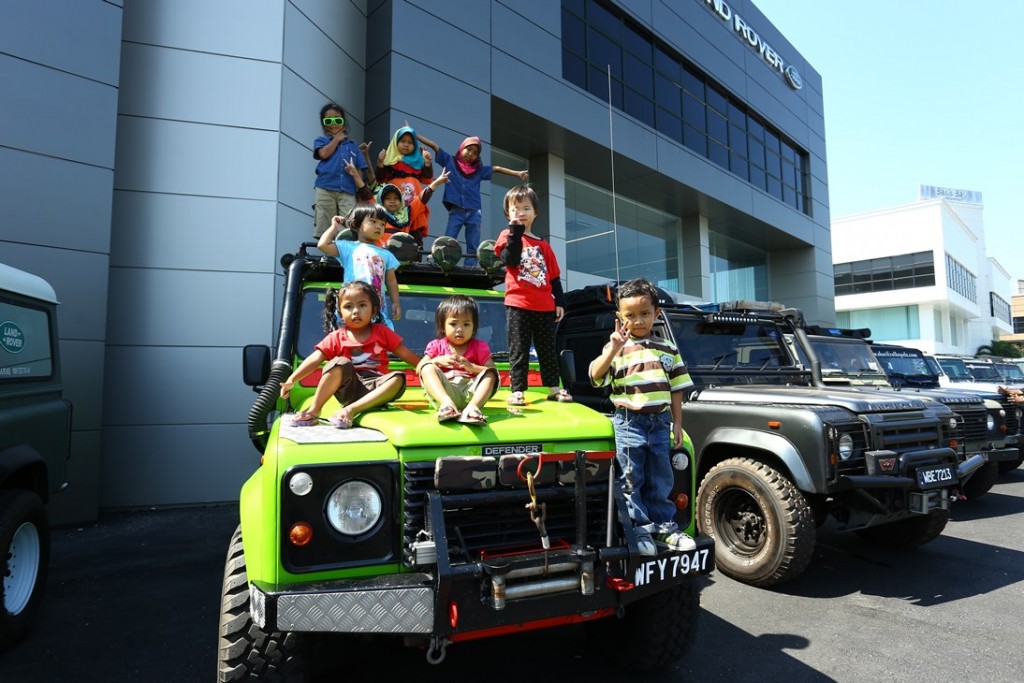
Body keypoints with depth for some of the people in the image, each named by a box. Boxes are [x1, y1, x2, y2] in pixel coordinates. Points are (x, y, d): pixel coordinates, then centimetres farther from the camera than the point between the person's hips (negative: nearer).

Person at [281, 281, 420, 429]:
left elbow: (406, 354, 9)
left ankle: (351, 410, -35)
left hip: (376, 389, 1)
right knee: (340, 363, -28)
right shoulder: (336, 337, 5)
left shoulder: (382, 332, 8)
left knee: (398, 378, -29)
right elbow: (314, 359, -6)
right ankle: (314, 410, -25)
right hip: (349, 389, -1)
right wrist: (292, 379, -18)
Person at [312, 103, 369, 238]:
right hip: (325, 189, -1)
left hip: (347, 192, 1)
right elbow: (323, 154, -8)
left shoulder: (352, 145, 19)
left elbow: (359, 171, 15)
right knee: (324, 227, -1)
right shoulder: (321, 141, 15)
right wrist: (336, 139, 6)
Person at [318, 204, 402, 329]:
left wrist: (396, 303, 7)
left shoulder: (386, 254, 18)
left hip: (378, 309, 4)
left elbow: (391, 280, 17)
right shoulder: (349, 247, 9)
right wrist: (335, 227, 11)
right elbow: (323, 245, -2)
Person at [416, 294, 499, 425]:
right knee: (428, 368, -20)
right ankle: (446, 403, -46)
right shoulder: (436, 346, 16)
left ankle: (472, 406, -48)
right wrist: (438, 360, -8)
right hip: (444, 392, 0)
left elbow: (492, 371, 3)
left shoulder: (479, 346, 15)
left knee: (490, 373, -21)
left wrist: (472, 367, -14)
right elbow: (418, 369, 8)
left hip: (471, 391, 0)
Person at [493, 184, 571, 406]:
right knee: (518, 350, -2)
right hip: (518, 305, -3)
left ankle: (553, 388, 19)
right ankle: (517, 391, 1)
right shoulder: (508, 236, 5)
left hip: (544, 305, 4)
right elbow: (510, 260, -16)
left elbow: (554, 276, 13)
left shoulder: (543, 245, 13)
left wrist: (560, 301, 6)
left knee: (547, 349, 10)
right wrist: (516, 232, -17)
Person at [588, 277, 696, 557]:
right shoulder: (615, 348, -3)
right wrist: (613, 350, -27)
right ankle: (640, 529, 15)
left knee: (661, 479, 13)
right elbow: (596, 376, -15)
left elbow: (676, 389, 8)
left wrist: (677, 423, 6)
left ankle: (664, 526, 27)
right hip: (629, 423, -3)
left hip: (660, 421, 3)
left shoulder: (668, 349, 6)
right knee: (632, 480, 4)